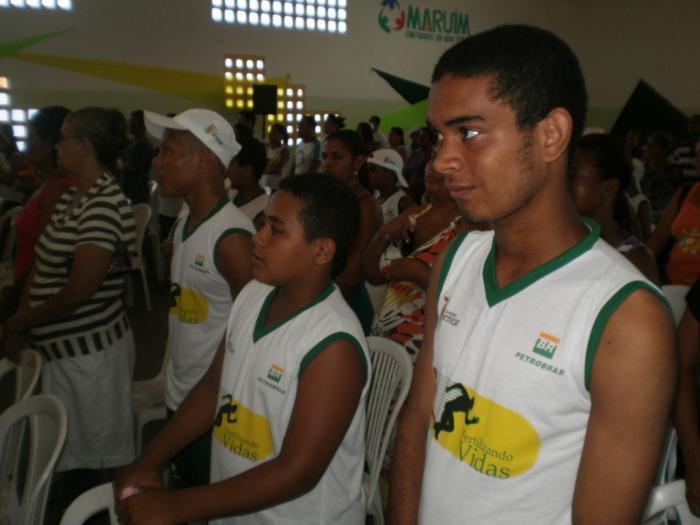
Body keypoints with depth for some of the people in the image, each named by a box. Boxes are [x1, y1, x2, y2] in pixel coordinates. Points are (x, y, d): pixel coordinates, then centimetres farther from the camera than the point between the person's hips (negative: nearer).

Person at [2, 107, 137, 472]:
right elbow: (43, 265, 11)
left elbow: (79, 291, -23)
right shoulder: (71, 196, 7)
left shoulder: (104, 205, -21)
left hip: (91, 351, -8)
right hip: (62, 346, 9)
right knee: (64, 447, 21)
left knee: (98, 455, 9)